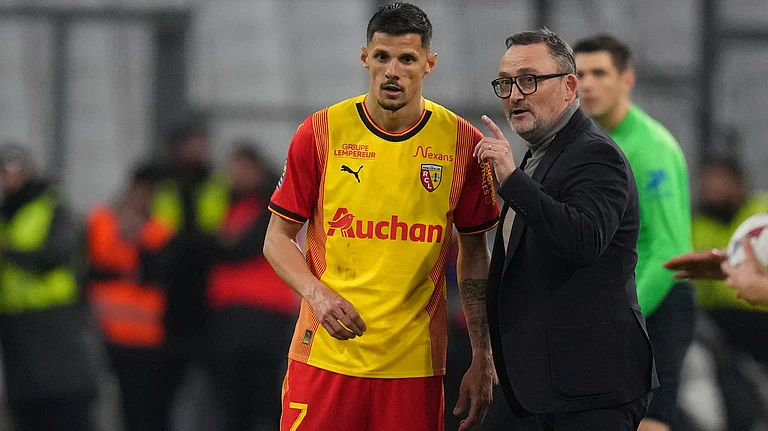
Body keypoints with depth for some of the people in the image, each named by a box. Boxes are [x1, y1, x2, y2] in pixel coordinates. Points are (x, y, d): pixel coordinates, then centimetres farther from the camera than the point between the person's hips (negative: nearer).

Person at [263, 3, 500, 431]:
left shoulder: (462, 142, 2)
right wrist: (317, 294, -13)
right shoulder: (321, 133, 0)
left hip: (416, 364, 1)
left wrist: (483, 359, 6)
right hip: (325, 358, -1)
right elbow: (278, 239, 6)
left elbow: (474, 253, 11)